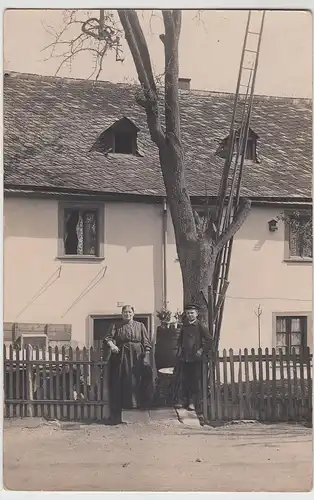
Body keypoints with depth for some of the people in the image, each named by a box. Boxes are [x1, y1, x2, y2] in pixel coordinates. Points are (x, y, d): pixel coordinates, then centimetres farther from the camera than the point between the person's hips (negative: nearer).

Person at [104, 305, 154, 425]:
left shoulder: (140, 326, 10)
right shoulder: (115, 326, 10)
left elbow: (147, 343, 6)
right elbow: (108, 337, -3)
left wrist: (146, 356, -5)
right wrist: (111, 345, -24)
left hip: (136, 358, 1)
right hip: (120, 358, -1)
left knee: (135, 383, -2)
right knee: (118, 385, -3)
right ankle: (115, 415, -2)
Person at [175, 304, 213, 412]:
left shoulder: (201, 326, -4)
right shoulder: (184, 326, 11)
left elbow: (209, 340, -6)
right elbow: (180, 339, 27)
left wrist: (202, 351, -9)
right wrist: (179, 349, 13)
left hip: (195, 358, -4)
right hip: (184, 358, 4)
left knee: (195, 380, 0)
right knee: (184, 380, 6)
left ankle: (192, 402, 6)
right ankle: (183, 400, 12)